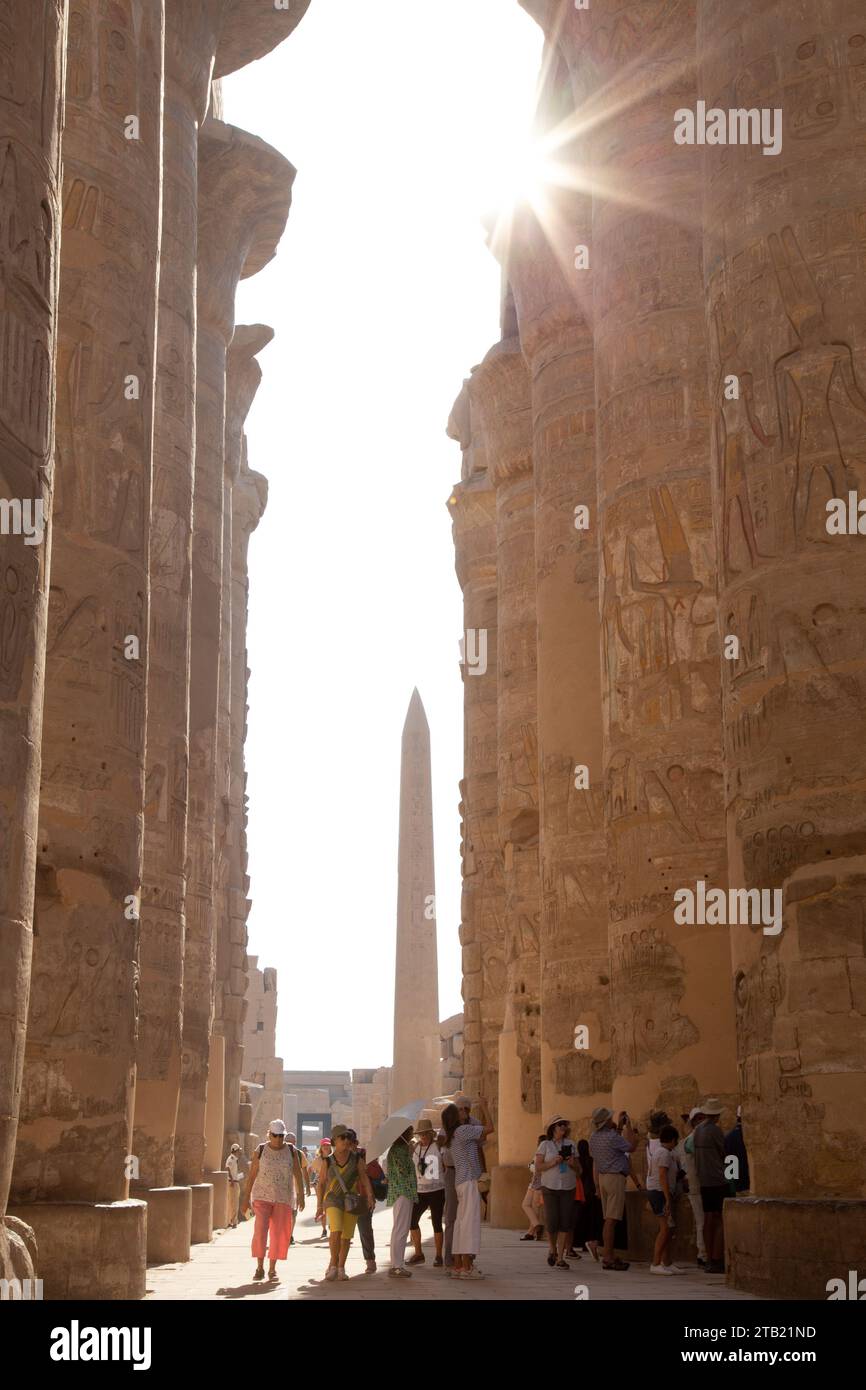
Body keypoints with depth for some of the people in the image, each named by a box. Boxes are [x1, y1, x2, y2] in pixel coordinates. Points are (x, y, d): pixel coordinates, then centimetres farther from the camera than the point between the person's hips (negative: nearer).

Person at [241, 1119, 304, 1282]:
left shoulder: (291, 1151, 1)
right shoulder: (261, 1150, -2)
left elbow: (298, 1174, 1)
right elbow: (251, 1175, 0)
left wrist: (301, 1195, -8)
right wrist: (246, 1198, -2)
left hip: (283, 1198, 1)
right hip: (262, 1197, -1)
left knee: (279, 1234, 1)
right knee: (260, 1231, -14)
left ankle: (272, 1269, 12)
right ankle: (259, 1267, -3)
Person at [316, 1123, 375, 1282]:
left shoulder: (356, 1159, 3)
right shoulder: (328, 1161, 3)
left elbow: (365, 1179, -3)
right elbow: (322, 1184, 8)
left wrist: (370, 1197, -18)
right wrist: (320, 1207, 4)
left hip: (352, 1201, 1)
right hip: (333, 1199, -1)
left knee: (346, 1236, 3)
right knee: (336, 1231, -20)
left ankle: (341, 1268, 18)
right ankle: (333, 1265, -5)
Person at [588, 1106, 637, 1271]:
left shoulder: (593, 1137, 9)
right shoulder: (612, 1137, -17)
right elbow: (632, 1147, -4)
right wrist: (628, 1127, 2)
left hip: (602, 1177, 9)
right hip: (615, 1177, -9)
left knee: (608, 1219, 12)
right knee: (611, 1219, -8)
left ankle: (608, 1256, 14)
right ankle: (608, 1258, -9)